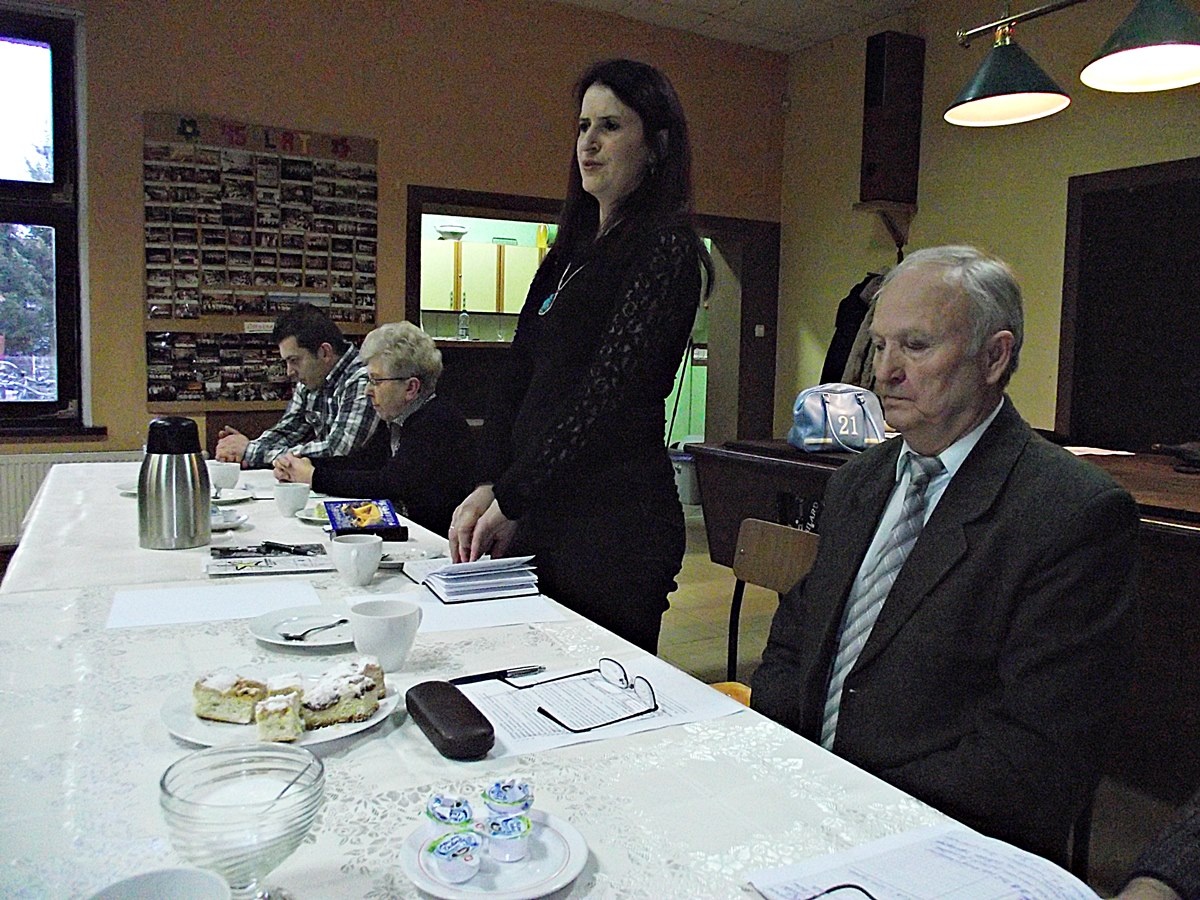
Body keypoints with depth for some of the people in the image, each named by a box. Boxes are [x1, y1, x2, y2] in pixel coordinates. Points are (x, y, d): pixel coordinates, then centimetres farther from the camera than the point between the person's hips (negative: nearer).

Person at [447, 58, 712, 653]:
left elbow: (609, 392, -16)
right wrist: (489, 485, 0)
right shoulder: (572, 249, 17)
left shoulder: (665, 246, -8)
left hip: (616, 521, -8)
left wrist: (510, 498, -13)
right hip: (539, 510, 8)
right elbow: (518, 376, 12)